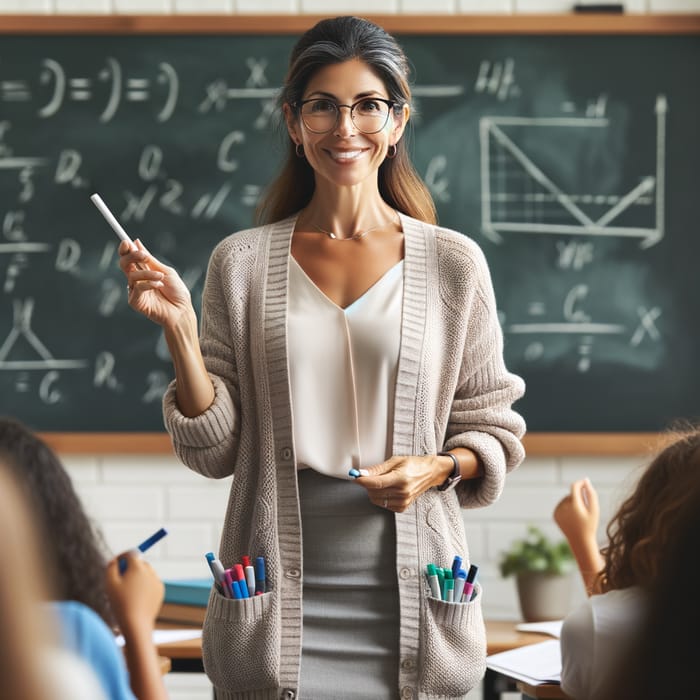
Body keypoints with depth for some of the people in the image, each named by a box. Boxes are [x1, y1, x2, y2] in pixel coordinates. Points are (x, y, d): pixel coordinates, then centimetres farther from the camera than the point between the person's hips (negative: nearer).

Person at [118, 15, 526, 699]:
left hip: (409, 595, 0)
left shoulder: (453, 263, 3)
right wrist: (178, 327, -8)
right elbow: (214, 451, 3)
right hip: (276, 601, 0)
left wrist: (436, 468, -11)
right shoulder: (242, 263, 4)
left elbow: (493, 430, 9)